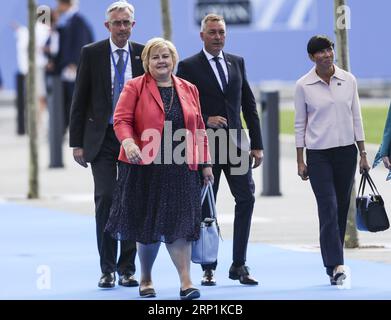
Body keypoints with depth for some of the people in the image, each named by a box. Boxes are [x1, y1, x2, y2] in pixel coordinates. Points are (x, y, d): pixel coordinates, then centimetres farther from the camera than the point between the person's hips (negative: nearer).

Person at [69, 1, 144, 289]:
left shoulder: (144, 55, 4)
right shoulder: (92, 53, 1)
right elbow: (80, 101, 3)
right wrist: (77, 143, -2)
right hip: (102, 138, -1)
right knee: (105, 199, -9)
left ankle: (127, 269, 10)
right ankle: (108, 270, -2)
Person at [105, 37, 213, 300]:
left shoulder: (188, 90, 12)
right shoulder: (135, 88, 1)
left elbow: (198, 129, 15)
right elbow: (122, 119, -8)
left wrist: (205, 163, 12)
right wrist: (128, 142, -28)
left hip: (180, 169, 2)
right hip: (145, 168, -2)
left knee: (178, 224, -5)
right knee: (148, 225, 5)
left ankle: (186, 281, -7)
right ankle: (146, 279, 22)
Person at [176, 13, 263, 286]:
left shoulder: (237, 63, 12)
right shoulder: (188, 67, -1)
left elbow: (249, 105, 12)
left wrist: (257, 145, 8)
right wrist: (204, 121, -17)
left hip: (235, 143, 3)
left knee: (246, 198, -6)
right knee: (205, 206, 2)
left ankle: (239, 265, 1)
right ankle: (209, 268, 9)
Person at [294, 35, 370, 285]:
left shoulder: (349, 80, 4)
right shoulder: (303, 86, -2)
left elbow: (356, 118, 8)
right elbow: (300, 124, 2)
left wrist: (363, 154, 6)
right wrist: (300, 161, 0)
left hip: (346, 151, 3)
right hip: (318, 154, -3)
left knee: (342, 209, 6)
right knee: (329, 209, -13)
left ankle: (333, 265, 15)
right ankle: (336, 265, -19)